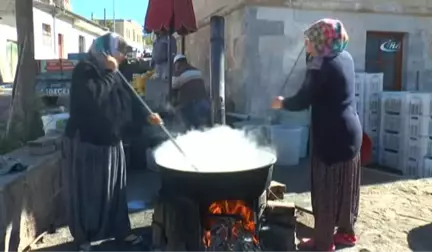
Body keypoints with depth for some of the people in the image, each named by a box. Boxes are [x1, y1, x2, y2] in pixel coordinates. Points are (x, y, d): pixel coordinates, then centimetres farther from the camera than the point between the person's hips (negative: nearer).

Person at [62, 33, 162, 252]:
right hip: (85, 144, -7)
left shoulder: (116, 76, 9)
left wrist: (146, 117, -2)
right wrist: (110, 73, -21)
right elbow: (94, 96, -32)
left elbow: (127, 105, 12)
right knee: (86, 193, 5)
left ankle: (121, 230, 31)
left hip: (111, 144, 7)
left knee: (115, 190, 15)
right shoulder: (84, 70, -14)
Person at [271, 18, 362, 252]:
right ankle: (346, 232, 33)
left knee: (326, 189, 1)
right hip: (350, 130, 9)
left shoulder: (321, 65, -16)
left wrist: (282, 103, 3)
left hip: (333, 135, -9)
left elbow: (302, 101, -16)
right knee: (345, 185, 18)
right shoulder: (345, 57, 10)